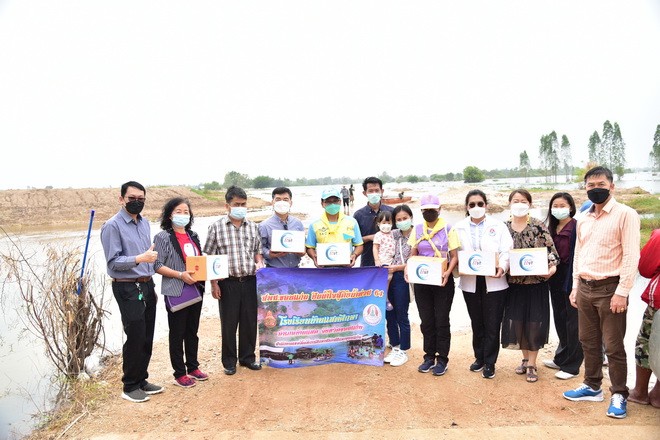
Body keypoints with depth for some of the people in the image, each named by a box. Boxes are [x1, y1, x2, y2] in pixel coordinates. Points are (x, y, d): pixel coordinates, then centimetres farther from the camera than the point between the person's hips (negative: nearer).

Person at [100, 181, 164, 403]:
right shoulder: (112, 226, -10)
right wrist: (139, 259, -30)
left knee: (147, 338, 13)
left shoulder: (145, 223, 12)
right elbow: (113, 261, -15)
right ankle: (130, 387, 15)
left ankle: (141, 380, 28)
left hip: (147, 286, 7)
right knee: (135, 337, -2)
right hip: (128, 288, -7)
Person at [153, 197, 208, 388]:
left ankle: (193, 367, 30)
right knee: (177, 333, 5)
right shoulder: (162, 237, -7)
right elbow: (158, 266, -12)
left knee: (192, 331, 16)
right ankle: (180, 373, 17)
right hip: (175, 291, -6)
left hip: (196, 289, 6)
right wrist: (180, 275, -22)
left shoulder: (193, 236, 12)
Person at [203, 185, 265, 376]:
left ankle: (247, 357, 28)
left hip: (249, 281, 3)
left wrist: (259, 263, -3)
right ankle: (229, 361, 22)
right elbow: (209, 258, -2)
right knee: (229, 323, 7)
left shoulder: (253, 227, 8)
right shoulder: (217, 227, -2)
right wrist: (214, 283, -5)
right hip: (228, 282, -3)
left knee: (250, 321, 10)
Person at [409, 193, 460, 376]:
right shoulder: (418, 229, 6)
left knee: (441, 320, 5)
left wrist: (448, 272, -22)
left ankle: (442, 359, 18)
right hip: (421, 281, 3)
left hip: (442, 281, -3)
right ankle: (429, 356, 25)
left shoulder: (448, 229, -4)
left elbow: (454, 256, -5)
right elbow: (413, 254, 8)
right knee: (426, 320, 11)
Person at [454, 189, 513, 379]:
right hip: (470, 282, 2)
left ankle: (490, 363, 17)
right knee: (476, 323, 14)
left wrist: (502, 267, -24)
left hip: (494, 281, -2)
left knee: (492, 324, 3)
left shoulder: (498, 226, 1)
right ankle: (479, 358, 31)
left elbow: (506, 250, -6)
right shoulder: (459, 228, 6)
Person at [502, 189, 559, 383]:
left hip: (536, 281, -3)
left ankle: (532, 364, 18)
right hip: (514, 282, 3)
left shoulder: (539, 226, -7)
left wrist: (552, 267, -24)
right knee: (517, 321, 9)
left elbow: (551, 250, -8)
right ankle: (525, 358, 29)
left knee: (534, 321, 3)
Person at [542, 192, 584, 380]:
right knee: (560, 320, 16)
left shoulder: (576, 227, -13)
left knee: (572, 322, 3)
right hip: (556, 281, 7)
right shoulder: (552, 228, 11)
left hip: (571, 280, -7)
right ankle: (561, 358, 30)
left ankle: (571, 365, 15)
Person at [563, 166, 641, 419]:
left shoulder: (625, 214, -9)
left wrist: (622, 292, -17)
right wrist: (575, 286, 13)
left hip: (609, 288, -6)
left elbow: (631, 255, -14)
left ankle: (619, 395, 18)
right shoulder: (583, 219, 11)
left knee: (613, 346, 2)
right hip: (584, 288, 6)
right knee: (589, 342, 15)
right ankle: (592, 387, 29)